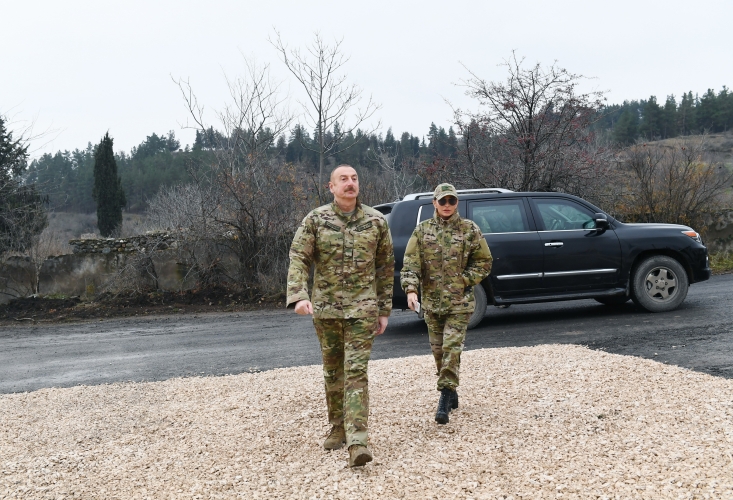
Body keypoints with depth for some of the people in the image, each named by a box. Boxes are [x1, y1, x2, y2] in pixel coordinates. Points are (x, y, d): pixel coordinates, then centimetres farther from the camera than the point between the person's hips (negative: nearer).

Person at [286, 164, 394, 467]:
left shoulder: (376, 221, 2)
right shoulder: (315, 220, 0)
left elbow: (386, 267, 8)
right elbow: (298, 258, -6)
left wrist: (384, 309, 7)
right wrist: (298, 296, -23)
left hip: (362, 308, -1)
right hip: (325, 308, 1)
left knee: (356, 371, -10)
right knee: (333, 371, 12)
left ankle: (357, 442, -13)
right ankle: (337, 428, 29)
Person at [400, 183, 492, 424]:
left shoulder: (469, 229, 0)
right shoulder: (422, 230, 5)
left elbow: (484, 262, 5)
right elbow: (410, 263, -1)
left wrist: (464, 280, -8)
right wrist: (411, 289, -16)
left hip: (459, 302, -3)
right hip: (431, 301, 3)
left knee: (452, 348, -12)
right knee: (438, 349, 11)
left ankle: (445, 400, -9)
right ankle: (451, 394, 27)